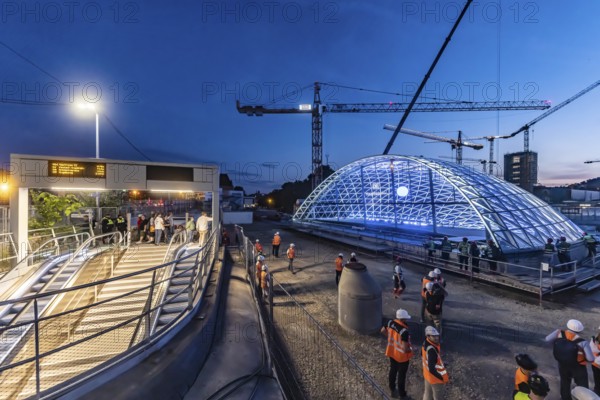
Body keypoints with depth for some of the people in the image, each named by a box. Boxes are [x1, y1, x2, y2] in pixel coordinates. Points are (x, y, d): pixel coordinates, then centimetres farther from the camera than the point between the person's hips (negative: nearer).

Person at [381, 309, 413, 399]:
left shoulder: (390, 322, -14)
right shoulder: (404, 331, -34)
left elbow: (383, 331, 3)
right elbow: (405, 349, -30)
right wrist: (410, 349, -8)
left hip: (392, 352, 6)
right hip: (402, 356, -6)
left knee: (393, 370, 26)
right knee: (401, 375, 17)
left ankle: (392, 390, 47)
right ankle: (402, 395, 37)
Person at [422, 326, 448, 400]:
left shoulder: (425, 344, -9)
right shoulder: (432, 350, -37)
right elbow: (432, 369, -32)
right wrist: (442, 378, -17)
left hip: (427, 375, 7)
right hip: (435, 378, -7)